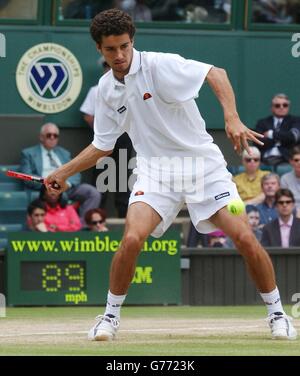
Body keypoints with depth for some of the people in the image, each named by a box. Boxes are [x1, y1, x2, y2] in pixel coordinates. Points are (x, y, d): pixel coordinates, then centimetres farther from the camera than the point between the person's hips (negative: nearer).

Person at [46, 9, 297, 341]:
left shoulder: (160, 65, -13)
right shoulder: (106, 89, 5)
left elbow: (216, 74, -20)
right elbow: (102, 145, 17)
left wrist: (232, 118, -34)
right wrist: (63, 173, 11)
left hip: (201, 161, -3)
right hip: (155, 169, 3)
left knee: (245, 239, -12)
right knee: (132, 239, -21)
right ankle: (110, 317, -1)